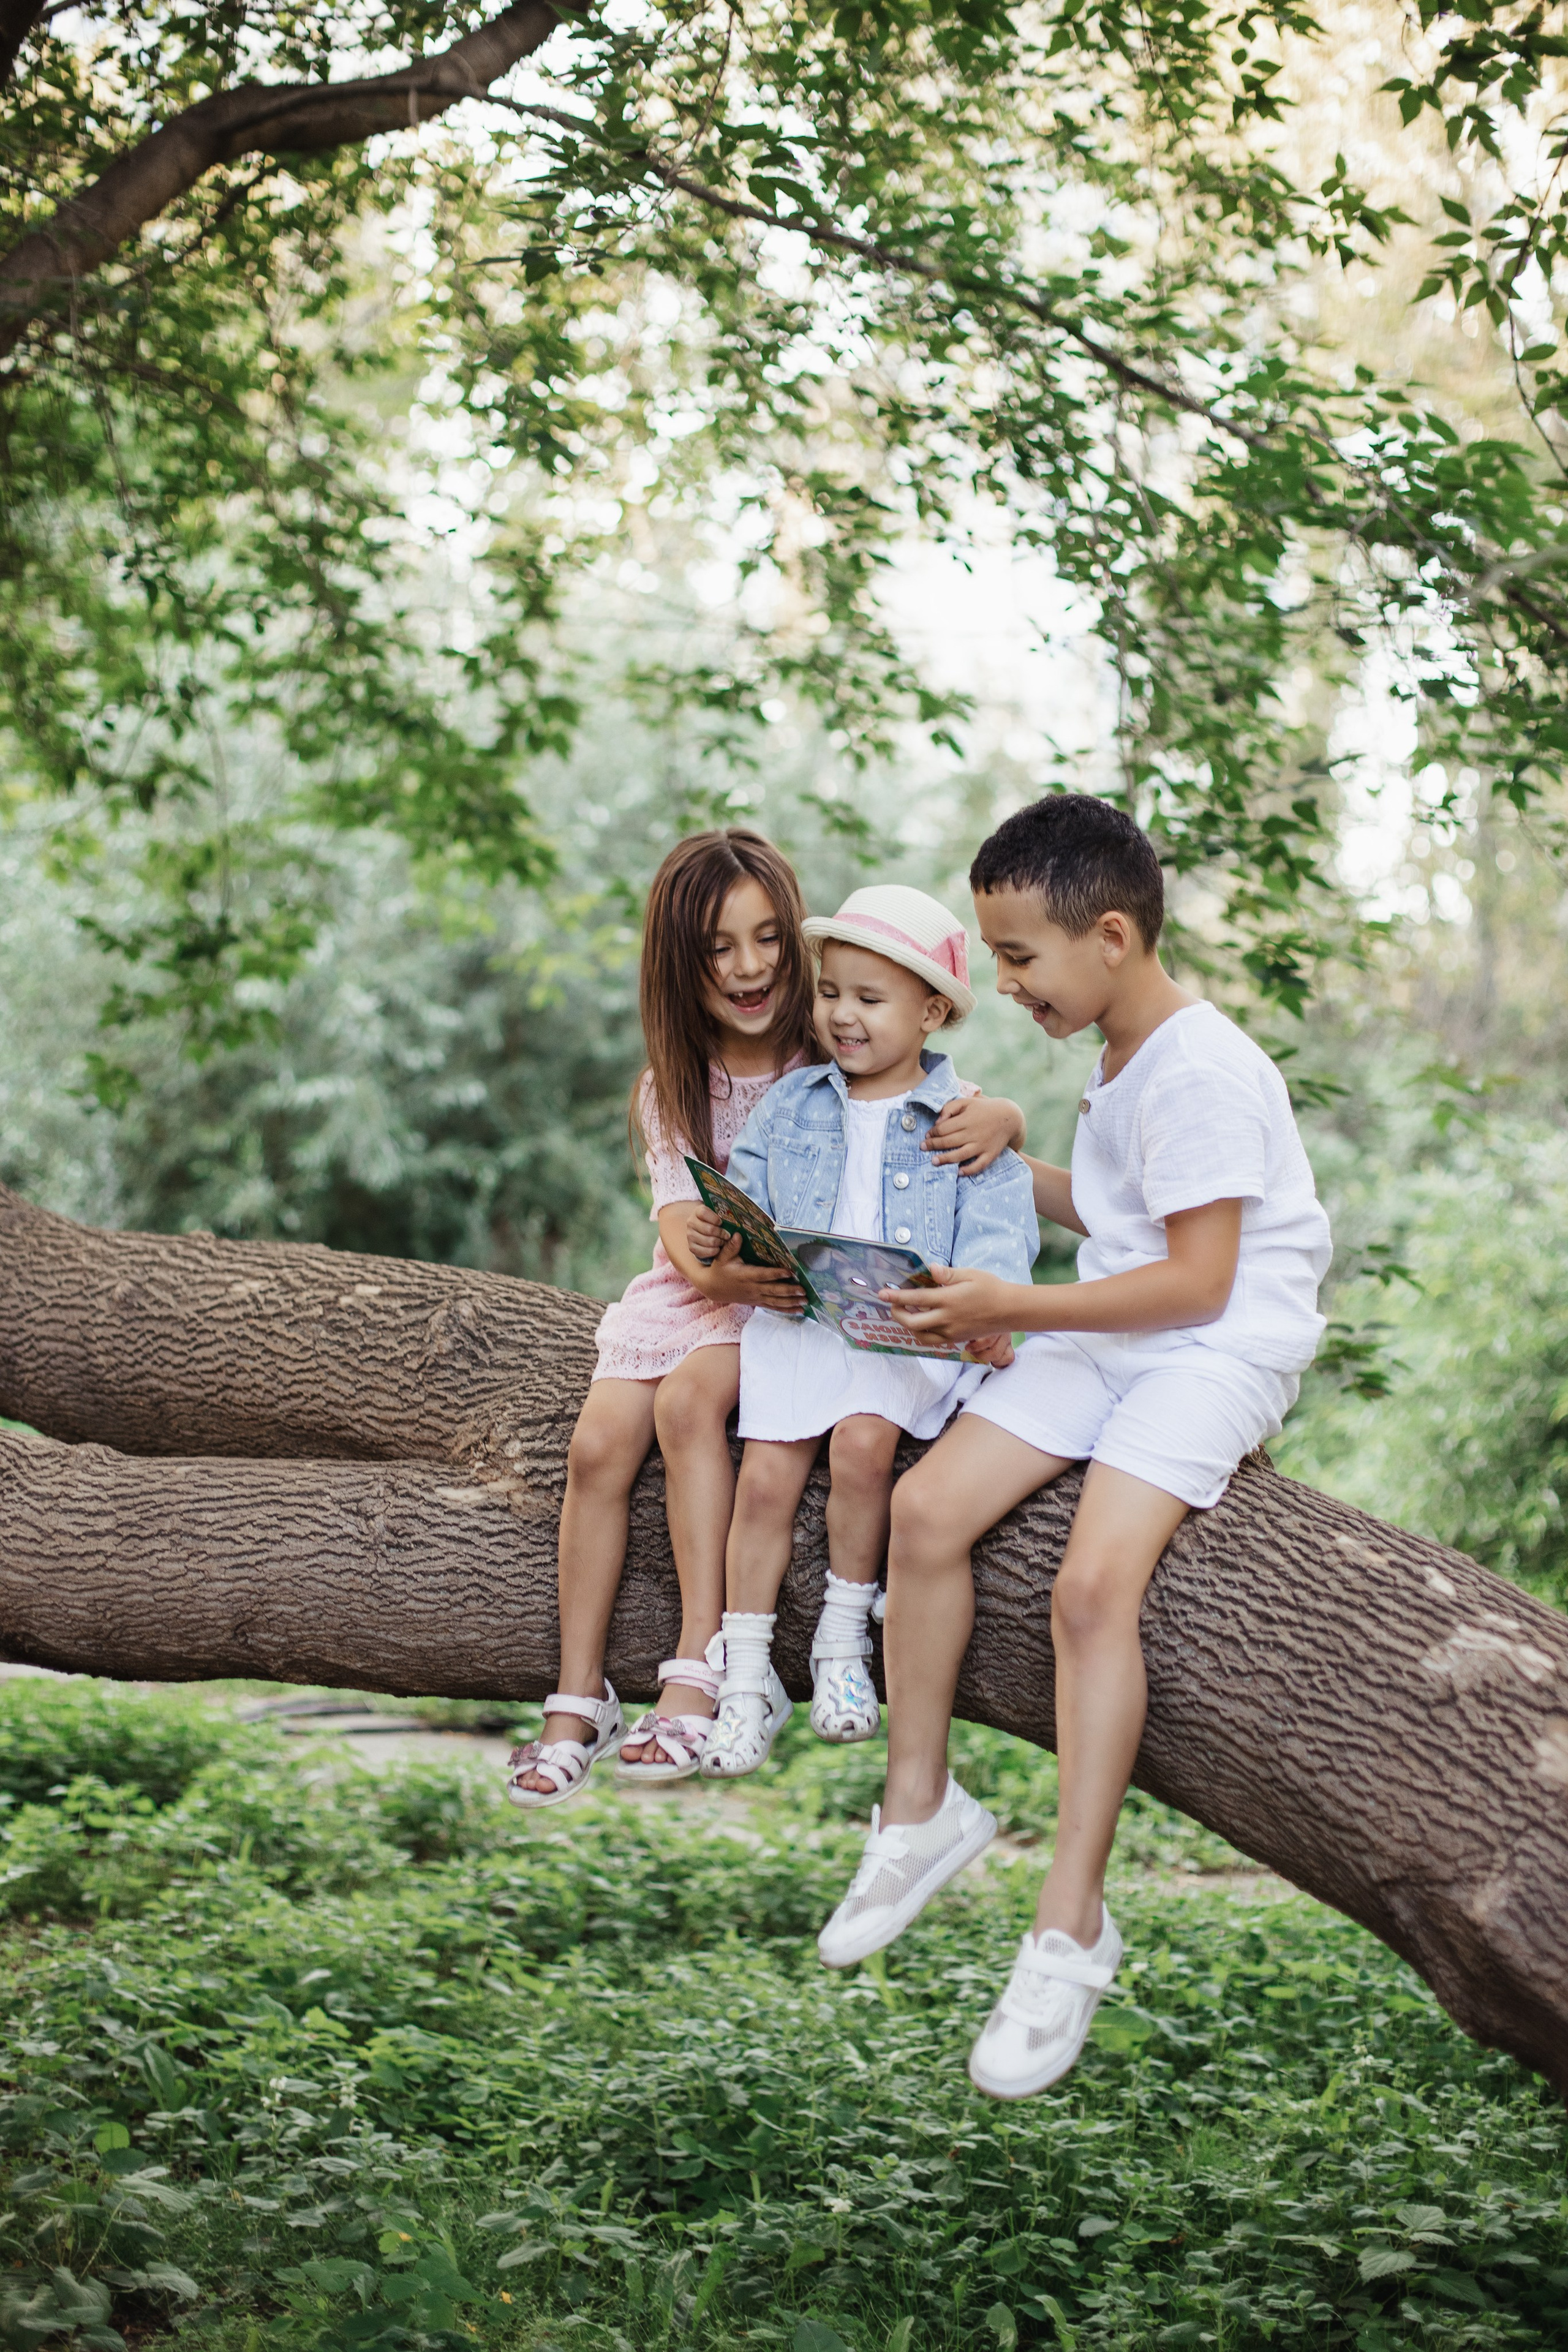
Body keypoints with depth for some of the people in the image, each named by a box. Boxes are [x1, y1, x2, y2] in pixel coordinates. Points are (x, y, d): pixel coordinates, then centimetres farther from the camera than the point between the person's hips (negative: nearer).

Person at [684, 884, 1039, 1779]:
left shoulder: (959, 1120, 2)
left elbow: (994, 1235, -5)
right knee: (766, 1477, -12)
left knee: (862, 1439, -29)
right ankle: (748, 1681, -1)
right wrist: (719, 1235, -8)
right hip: (797, 1316, 3)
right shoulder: (791, 1106, 14)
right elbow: (748, 1193, 16)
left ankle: (844, 1639, -7)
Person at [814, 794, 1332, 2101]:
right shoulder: (1121, 1059, 13)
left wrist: (1009, 1306, -21)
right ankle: (922, 1810, 7)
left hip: (1219, 1350, -9)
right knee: (928, 1504, -8)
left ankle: (1072, 1927, -18)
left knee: (1094, 1582, -26)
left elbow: (1195, 1279, -22)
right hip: (1102, 1338, 9)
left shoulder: (1202, 1074, -19)